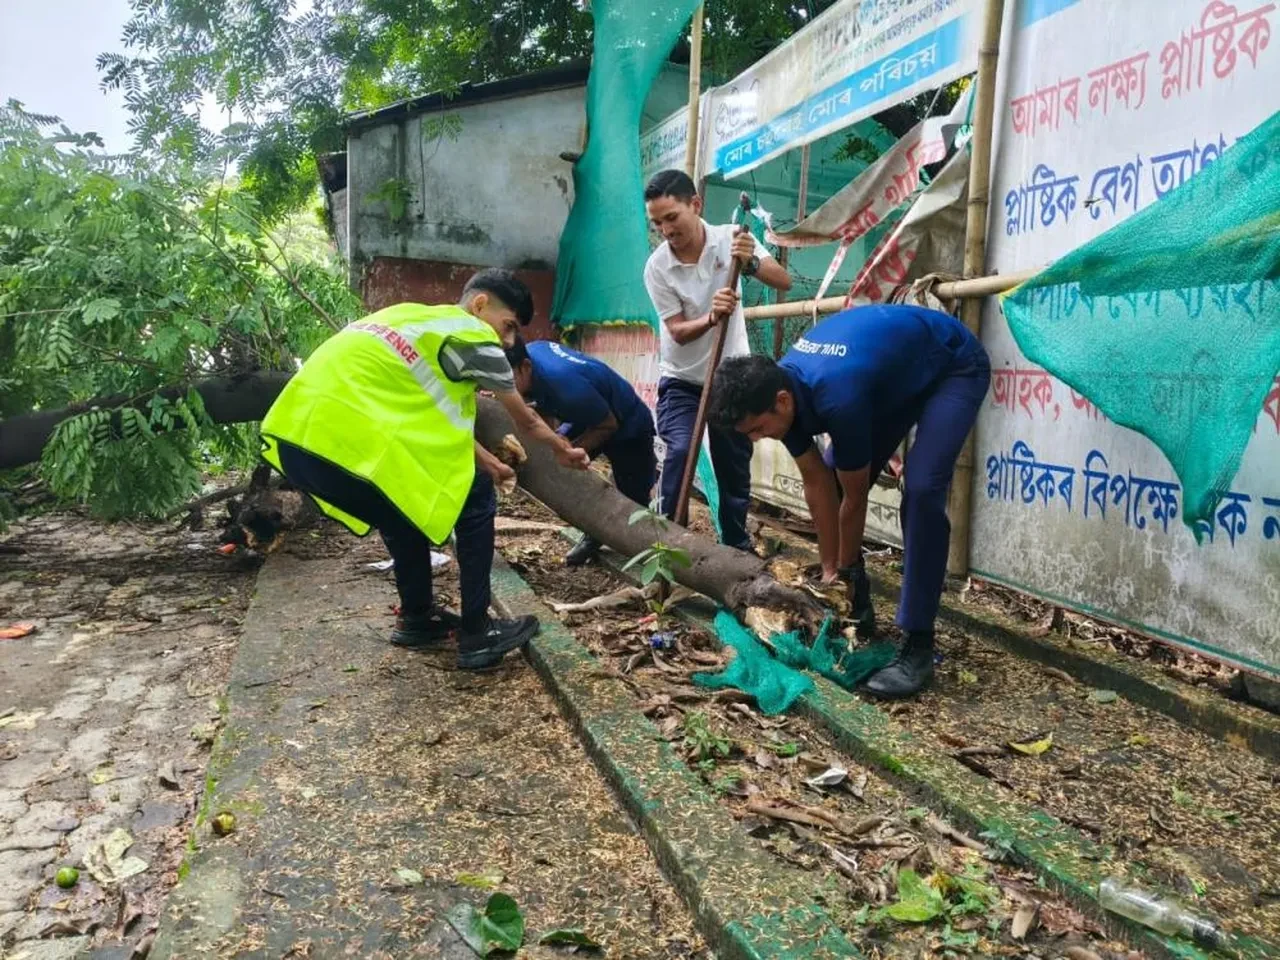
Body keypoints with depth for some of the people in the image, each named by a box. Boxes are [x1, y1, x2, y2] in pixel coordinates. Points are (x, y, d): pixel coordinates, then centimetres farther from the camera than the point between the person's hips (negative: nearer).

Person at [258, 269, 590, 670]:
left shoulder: (420, 320, 26)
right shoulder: (473, 336, 3)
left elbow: (438, 414, 35)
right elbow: (525, 419, 18)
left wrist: (485, 460, 43)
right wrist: (563, 450, 36)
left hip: (295, 437, 9)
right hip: (346, 442, -9)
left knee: (406, 503, 30)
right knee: (474, 501, 6)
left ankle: (417, 620, 38)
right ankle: (476, 634, 13)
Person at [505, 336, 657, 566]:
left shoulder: (565, 383, -43)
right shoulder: (528, 351, -20)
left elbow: (609, 425, -28)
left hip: (629, 426, -7)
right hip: (587, 418, 7)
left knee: (633, 502, 4)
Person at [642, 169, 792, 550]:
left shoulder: (731, 238, -12)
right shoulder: (656, 266, -16)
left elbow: (784, 281, -16)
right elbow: (678, 332, -17)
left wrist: (751, 263, -35)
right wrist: (711, 316, -37)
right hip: (682, 380, -2)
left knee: (735, 465, 9)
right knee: (680, 451, -23)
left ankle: (737, 544, 28)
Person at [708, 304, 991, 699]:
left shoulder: (837, 396, -40)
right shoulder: (782, 385, -17)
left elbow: (855, 498, -24)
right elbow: (818, 484, -7)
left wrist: (846, 572, -8)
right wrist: (829, 568, -3)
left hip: (955, 369, -8)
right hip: (899, 368, 8)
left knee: (921, 489, -25)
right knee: (835, 478, 2)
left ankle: (918, 646, -17)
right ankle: (856, 610, 16)